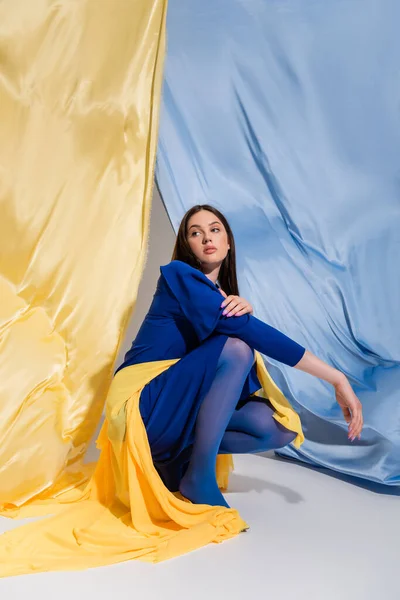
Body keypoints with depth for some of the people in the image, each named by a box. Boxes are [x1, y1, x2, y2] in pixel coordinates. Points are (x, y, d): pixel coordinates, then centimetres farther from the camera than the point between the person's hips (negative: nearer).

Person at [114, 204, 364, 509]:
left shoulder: (221, 292, 11)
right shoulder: (179, 276, -12)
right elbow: (250, 333, -23)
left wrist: (245, 309, -22)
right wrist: (337, 378, -24)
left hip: (182, 402, 7)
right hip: (147, 404, -7)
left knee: (281, 430, -9)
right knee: (235, 348, -28)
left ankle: (177, 454, 2)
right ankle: (199, 477, -20)